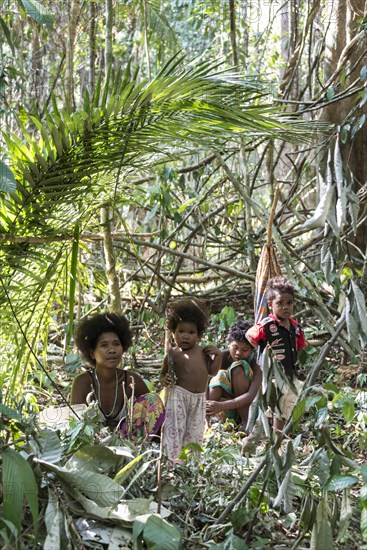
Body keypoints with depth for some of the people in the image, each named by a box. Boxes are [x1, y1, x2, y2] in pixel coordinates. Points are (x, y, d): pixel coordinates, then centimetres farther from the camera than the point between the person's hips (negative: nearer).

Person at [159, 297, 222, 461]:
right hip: (178, 396, -5)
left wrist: (218, 355, -1)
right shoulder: (173, 354, -5)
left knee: (195, 432, 12)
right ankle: (172, 461, -3)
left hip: (199, 398, 5)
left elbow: (212, 371, 10)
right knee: (174, 429, -6)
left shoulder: (203, 352, 6)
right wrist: (164, 380, -19)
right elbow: (163, 374, 2)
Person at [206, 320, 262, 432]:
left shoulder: (255, 365, -21)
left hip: (248, 408, -2)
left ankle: (246, 421, -23)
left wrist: (222, 406, -50)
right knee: (219, 378, -27)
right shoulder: (222, 357, -13)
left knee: (238, 367, -25)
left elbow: (251, 396, -35)